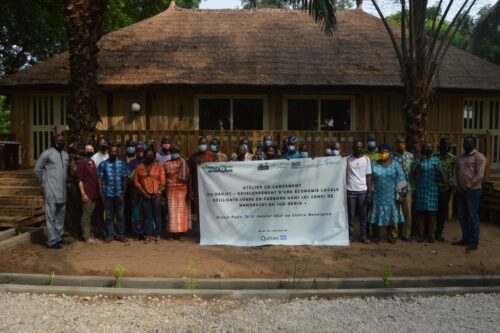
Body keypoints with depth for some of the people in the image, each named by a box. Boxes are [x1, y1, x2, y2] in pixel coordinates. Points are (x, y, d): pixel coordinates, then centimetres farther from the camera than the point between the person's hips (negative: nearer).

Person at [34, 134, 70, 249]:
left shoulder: (66, 155, 15)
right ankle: (52, 241, 0)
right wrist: (44, 182, 0)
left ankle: (59, 237, 25)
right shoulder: (47, 153, -6)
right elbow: (37, 169, -3)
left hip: (62, 190, 7)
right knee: (51, 216, -4)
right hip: (51, 190, -7)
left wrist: (65, 182, 14)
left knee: (60, 215, 14)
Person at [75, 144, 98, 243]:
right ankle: (86, 236, 3)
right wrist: (83, 193, -18)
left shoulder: (92, 162, 15)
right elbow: (79, 180, -13)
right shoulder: (81, 162, -8)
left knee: (90, 214, 13)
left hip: (94, 193, 7)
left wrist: (97, 192, 15)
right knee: (86, 215, -2)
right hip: (86, 193, -7)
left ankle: (89, 233, 22)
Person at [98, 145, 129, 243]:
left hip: (119, 194, 0)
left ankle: (120, 234, 17)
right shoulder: (103, 164, 3)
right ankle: (110, 234, 18)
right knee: (109, 216, 8)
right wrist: (101, 195, -4)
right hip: (107, 194, 0)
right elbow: (100, 180, 2)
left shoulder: (122, 164, 2)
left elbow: (125, 179, 1)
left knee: (120, 215, 7)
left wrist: (123, 195, -4)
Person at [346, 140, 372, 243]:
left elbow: (368, 176, 4)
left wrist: (369, 191, -1)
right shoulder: (347, 159, 1)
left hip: (363, 191, 1)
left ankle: (363, 236, 18)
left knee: (363, 215, 7)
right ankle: (350, 236, 14)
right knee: (350, 215, 5)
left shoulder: (366, 159, 4)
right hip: (351, 191, -1)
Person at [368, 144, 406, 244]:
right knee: (377, 214, 4)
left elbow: (401, 180, -2)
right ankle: (376, 235, 15)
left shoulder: (395, 165, 1)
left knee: (391, 214, 6)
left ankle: (390, 235, 20)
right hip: (377, 195, 0)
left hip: (391, 195, 0)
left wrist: (401, 194, -7)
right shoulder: (373, 164, 1)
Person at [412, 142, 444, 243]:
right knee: (421, 212, 0)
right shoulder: (417, 160, 5)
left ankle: (430, 235, 9)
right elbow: (414, 175, -7)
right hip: (420, 190, -1)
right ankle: (421, 234, 7)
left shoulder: (436, 160, 11)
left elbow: (441, 175, 5)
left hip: (433, 190, 2)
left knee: (432, 212, 1)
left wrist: (438, 169, -17)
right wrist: (419, 163, -18)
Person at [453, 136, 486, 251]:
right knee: (462, 215, 10)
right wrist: (457, 186, 1)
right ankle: (465, 238, 21)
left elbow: (480, 175, -13)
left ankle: (474, 242, 4)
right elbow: (456, 172, 15)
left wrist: (468, 186, -14)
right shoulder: (460, 158, 17)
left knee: (472, 216, -3)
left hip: (473, 190, -7)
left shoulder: (479, 157, -5)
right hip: (460, 190, 7)